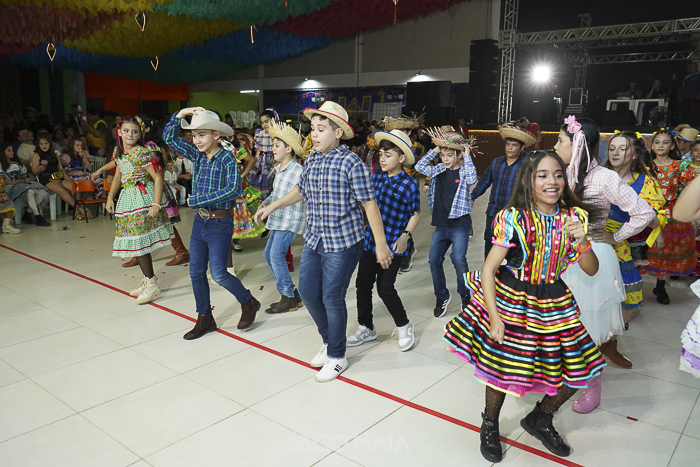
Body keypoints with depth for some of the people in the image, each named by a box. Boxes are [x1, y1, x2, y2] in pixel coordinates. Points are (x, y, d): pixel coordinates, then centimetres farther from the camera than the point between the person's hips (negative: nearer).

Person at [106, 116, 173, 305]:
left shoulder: (141, 153, -15)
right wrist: (110, 198, 13)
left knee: (137, 241, -8)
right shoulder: (118, 152, 10)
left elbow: (158, 178, -17)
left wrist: (156, 205, -22)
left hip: (142, 198, -8)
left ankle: (152, 285, 2)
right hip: (127, 198, 8)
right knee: (134, 243, 10)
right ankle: (148, 278, 24)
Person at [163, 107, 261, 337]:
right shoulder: (197, 155, 6)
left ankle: (248, 302, 18)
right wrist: (181, 114, -2)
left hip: (220, 222, -7)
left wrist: (197, 200, -21)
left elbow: (233, 189, -26)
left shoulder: (227, 159, -13)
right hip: (199, 221, 7)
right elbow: (168, 137, 12)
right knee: (196, 272, 9)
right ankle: (204, 319, 24)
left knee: (218, 273, -7)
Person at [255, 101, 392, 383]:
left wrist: (381, 244, -15)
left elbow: (369, 204, -14)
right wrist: (272, 207, 24)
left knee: (332, 298, 0)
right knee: (307, 291, 13)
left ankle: (337, 357, 21)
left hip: (343, 243, -7)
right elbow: (301, 190, 23)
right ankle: (329, 340, 37)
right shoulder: (311, 160, 5)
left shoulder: (351, 163, -16)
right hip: (314, 240, 7)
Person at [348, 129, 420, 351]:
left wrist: (405, 235, -13)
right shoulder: (376, 178, 5)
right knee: (363, 284, 8)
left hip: (393, 245, -6)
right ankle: (366, 328, 26)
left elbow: (415, 214, -2)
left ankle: (404, 326, 20)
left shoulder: (410, 184, -9)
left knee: (385, 288, -5)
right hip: (370, 239, 6)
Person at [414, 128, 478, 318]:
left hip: (459, 224, -5)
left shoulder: (464, 170, -6)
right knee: (434, 260, 3)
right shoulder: (439, 170, 8)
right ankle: (442, 296, 21)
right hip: (441, 224, 5)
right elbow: (420, 167, 2)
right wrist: (434, 151, 0)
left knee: (458, 259, -17)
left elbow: (471, 179, -27)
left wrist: (467, 157, -20)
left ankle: (465, 294, 7)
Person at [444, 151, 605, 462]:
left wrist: (582, 241, -22)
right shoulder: (513, 218, -16)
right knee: (501, 366, 4)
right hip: (511, 302, -4)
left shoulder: (573, 217, -3)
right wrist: (494, 317, -19)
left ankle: (540, 419, 38)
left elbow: (591, 270, -2)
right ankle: (489, 425, 35)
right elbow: (488, 268, -15)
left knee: (577, 372, 8)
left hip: (554, 305, 5)